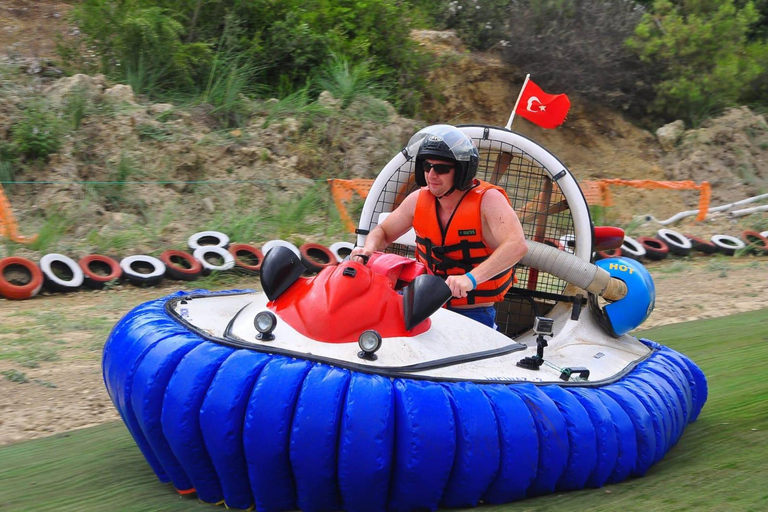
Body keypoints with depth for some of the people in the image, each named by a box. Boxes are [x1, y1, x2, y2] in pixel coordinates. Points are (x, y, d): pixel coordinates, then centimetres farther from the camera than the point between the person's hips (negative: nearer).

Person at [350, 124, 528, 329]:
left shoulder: (488, 199, -13)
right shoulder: (418, 199, 4)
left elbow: (517, 245, -28)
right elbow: (383, 232, 18)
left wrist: (471, 278, -42)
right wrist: (368, 249, -7)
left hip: (474, 314, -5)